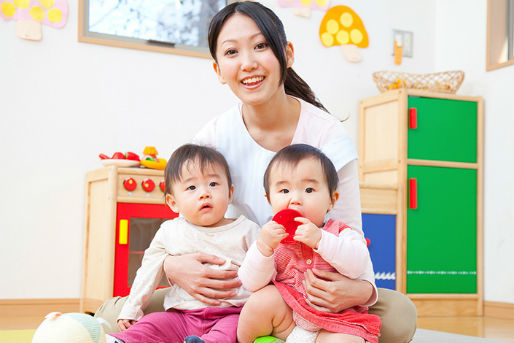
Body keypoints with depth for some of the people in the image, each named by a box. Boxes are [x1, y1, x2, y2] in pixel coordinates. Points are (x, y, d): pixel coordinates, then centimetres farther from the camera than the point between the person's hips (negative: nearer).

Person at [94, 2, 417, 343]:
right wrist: (172, 266, -24)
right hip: (234, 291, 1)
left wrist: (361, 289, -34)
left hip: (313, 292, -1)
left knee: (400, 313, -30)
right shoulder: (213, 138, -6)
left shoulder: (329, 137, -13)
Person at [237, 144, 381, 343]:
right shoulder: (271, 238, 3)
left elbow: (357, 265, -18)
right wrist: (263, 247, -24)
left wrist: (319, 239, -28)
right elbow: (252, 284, -8)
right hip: (286, 323, 2)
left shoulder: (338, 232, 1)